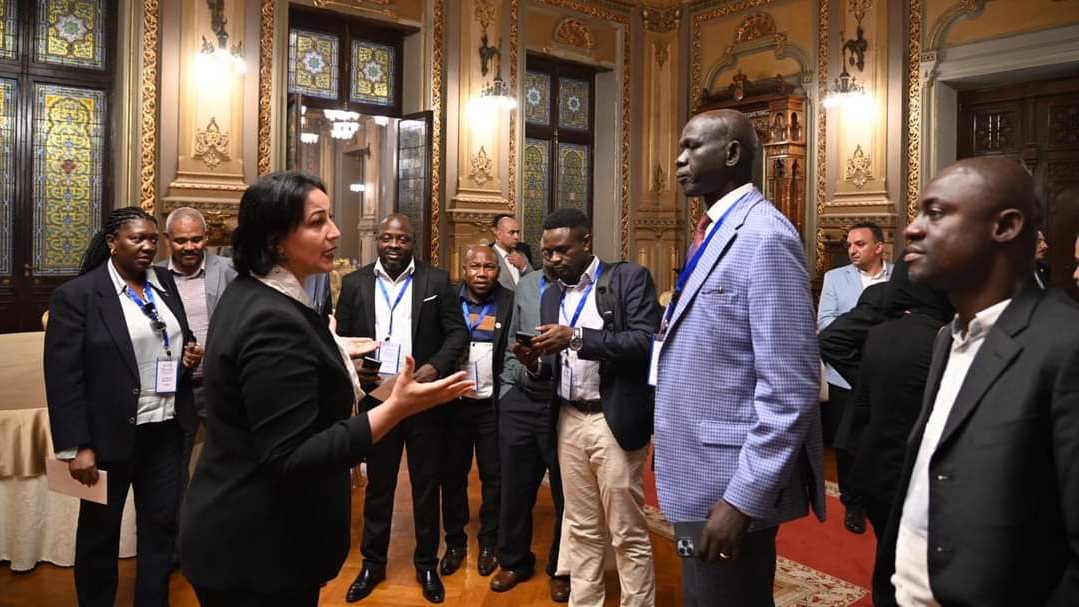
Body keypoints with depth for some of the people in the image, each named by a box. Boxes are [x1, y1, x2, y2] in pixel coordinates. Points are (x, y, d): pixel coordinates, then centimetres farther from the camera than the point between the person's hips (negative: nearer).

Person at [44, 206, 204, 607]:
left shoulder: (165, 283, 5)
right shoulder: (76, 295, -11)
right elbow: (63, 377, -13)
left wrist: (191, 353, -4)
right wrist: (76, 447, -16)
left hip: (166, 430, 5)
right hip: (111, 435, -4)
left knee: (162, 524, 14)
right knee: (100, 531, 15)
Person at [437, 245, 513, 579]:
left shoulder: (511, 303, -4)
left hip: (493, 405, -1)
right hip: (454, 403, 2)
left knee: (493, 476, 10)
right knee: (452, 474, 12)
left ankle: (489, 543, 27)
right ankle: (455, 542, 28)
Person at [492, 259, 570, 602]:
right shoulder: (525, 285, 10)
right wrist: (508, 387, 8)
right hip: (520, 401, 4)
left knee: (565, 492, 12)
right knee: (514, 487, 14)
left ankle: (561, 569, 32)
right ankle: (514, 561, 35)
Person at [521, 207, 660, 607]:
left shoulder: (630, 278, -5)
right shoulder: (552, 296, 14)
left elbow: (645, 343, -17)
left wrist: (577, 337, -24)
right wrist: (536, 363, -6)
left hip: (615, 421, -5)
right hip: (568, 421, 6)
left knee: (627, 533, 3)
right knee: (581, 529, 14)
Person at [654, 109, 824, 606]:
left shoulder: (764, 236, -18)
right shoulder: (715, 232, 11)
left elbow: (789, 388, -23)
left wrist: (744, 498, -22)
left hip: (732, 487, -9)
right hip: (699, 477, 9)